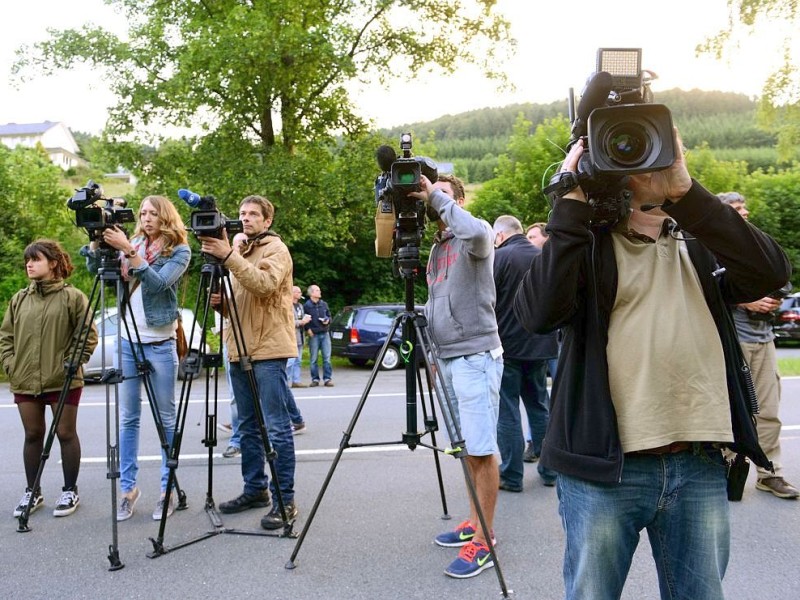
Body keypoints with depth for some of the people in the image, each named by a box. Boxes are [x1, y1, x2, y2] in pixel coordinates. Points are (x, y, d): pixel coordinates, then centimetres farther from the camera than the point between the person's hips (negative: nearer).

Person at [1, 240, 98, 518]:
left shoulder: (73, 296, -6)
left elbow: (88, 335, -8)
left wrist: (72, 363, -13)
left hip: (63, 381, -5)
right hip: (24, 381, 5)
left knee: (66, 434, 4)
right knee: (32, 435, 12)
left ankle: (70, 491, 16)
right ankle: (32, 491, 24)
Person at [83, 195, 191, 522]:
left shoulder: (179, 251, -4)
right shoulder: (132, 243, 9)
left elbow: (159, 282, -20)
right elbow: (95, 267, 5)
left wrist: (129, 251, -26)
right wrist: (98, 236, -10)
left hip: (160, 344, -4)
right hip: (127, 341, 4)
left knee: (166, 419, 3)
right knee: (128, 418, 6)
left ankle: (168, 489, 10)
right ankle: (128, 487, 14)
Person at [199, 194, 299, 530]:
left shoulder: (276, 250, -3)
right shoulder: (238, 252, 22)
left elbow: (264, 285, -23)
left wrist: (228, 257, -28)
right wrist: (220, 302, 3)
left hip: (269, 351, -8)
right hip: (239, 351, 8)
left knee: (276, 427, -7)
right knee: (248, 427, 13)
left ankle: (285, 499, -3)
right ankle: (255, 489, 23)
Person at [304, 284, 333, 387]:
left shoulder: (324, 304, 9)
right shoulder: (306, 306, -5)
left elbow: (329, 316, 19)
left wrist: (327, 320, -1)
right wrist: (308, 329, -14)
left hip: (325, 334, 3)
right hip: (313, 335, -3)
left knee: (327, 358, 2)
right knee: (314, 359, 4)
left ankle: (328, 378, 7)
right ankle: (315, 379, 12)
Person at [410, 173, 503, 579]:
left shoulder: (477, 234, -4)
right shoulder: (436, 247, 19)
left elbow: (475, 233, -31)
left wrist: (438, 197, -21)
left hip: (476, 357, -8)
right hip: (446, 358, 8)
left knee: (481, 449, -5)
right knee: (467, 448, 14)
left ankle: (483, 542, 1)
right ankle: (473, 524, 25)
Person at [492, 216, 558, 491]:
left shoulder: (498, 257, -10)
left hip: (506, 345, -5)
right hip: (540, 345, 6)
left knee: (507, 410, 1)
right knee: (540, 406, 15)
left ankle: (511, 476, 3)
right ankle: (549, 469, 19)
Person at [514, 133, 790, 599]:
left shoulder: (700, 247, 13)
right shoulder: (588, 245, 3)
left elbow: (772, 271, -7)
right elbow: (539, 313, -16)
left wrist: (685, 191, -12)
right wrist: (572, 202, -14)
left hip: (701, 467, 3)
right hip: (604, 466, -3)